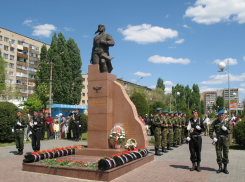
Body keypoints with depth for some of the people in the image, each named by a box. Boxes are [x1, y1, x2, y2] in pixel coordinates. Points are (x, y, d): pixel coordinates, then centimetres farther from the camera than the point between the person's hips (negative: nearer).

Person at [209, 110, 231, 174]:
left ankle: (225, 168, 16)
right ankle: (220, 168, 17)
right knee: (218, 154, 4)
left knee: (226, 153, 3)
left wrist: (226, 129, -17)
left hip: (225, 139, 0)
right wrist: (213, 138, -10)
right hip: (218, 139, 0)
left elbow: (230, 131, 3)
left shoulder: (227, 122, 4)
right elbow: (210, 131, 1)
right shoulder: (215, 122, 3)